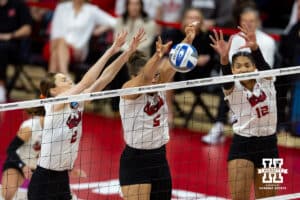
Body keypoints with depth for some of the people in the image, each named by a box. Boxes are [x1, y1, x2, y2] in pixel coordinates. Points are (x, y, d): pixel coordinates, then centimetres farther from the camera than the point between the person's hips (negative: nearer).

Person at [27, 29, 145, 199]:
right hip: (43, 180, -7)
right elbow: (86, 82, -26)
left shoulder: (77, 103, 4)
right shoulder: (55, 104, -15)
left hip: (62, 179, 7)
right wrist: (111, 51, -27)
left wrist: (129, 52, -9)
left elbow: (104, 78, -1)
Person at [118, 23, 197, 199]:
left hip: (159, 158, 6)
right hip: (135, 160, -6)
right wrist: (158, 55, -52)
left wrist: (188, 41, -29)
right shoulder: (129, 90, -13)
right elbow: (145, 77, -33)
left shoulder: (159, 87, 2)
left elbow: (173, 65, -12)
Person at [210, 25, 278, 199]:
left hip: (268, 145, 2)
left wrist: (255, 47, -45)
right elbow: (226, 75, -28)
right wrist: (224, 57, -51)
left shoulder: (266, 81, -1)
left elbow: (262, 64, -22)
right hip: (242, 145, -2)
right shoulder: (232, 89, -6)